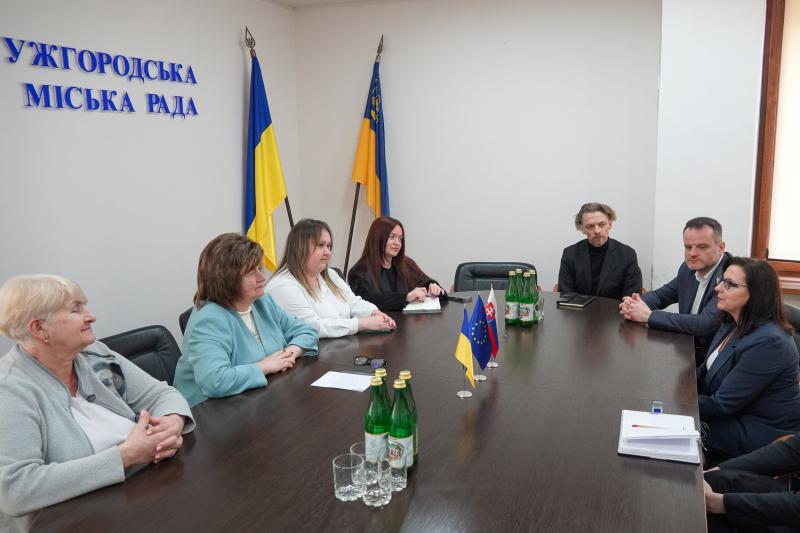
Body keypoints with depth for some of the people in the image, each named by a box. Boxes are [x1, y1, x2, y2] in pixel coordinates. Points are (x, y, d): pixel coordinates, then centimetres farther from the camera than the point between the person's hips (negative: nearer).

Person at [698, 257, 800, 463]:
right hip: (736, 414, 8)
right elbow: (705, 373, 8)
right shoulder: (733, 324, 1)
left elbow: (721, 405, -24)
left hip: (765, 432, -8)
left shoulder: (768, 342, -28)